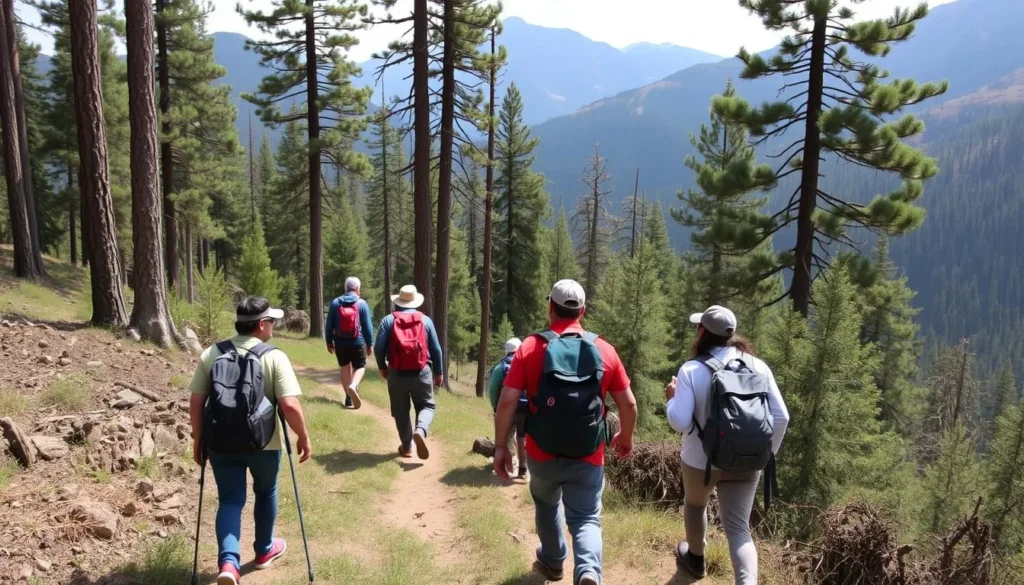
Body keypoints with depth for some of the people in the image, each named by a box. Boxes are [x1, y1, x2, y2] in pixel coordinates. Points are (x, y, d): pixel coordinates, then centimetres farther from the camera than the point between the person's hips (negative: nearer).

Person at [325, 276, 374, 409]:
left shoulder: (335, 303, 1)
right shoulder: (362, 303, -5)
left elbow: (329, 325, 3)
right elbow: (367, 326, -4)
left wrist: (329, 342, 12)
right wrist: (370, 344, 3)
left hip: (340, 343, 2)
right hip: (357, 342, -2)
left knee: (345, 368, 15)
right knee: (360, 367, 11)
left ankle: (349, 398, 15)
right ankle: (353, 386, -18)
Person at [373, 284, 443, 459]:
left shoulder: (388, 320, 0)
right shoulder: (425, 320, 4)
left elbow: (378, 347, -4)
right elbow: (436, 349, 5)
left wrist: (382, 367, 14)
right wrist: (438, 372, 16)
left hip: (397, 374, 0)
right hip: (421, 373, 0)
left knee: (401, 411, 14)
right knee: (426, 405, 12)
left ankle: (407, 446, 19)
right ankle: (420, 431, -16)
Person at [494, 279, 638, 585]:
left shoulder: (530, 347, -7)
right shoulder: (604, 350, -2)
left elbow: (507, 402, -11)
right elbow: (629, 403, 3)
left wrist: (500, 446, -1)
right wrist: (626, 438, 20)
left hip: (542, 454, 1)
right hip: (588, 457, 0)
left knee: (547, 505, 28)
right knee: (586, 519, 10)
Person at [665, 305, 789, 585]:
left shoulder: (692, 370, -16)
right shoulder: (758, 367, -5)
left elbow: (679, 422, -19)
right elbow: (781, 417, -3)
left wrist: (671, 398, 1)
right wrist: (767, 452, 11)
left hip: (701, 460, -2)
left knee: (695, 505, 28)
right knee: (738, 528, 9)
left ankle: (695, 558, 50)